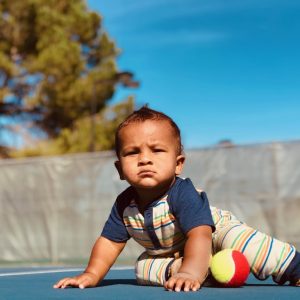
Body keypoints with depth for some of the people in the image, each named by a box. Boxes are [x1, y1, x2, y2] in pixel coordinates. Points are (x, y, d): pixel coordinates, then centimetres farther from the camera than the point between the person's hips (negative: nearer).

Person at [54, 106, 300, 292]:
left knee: (242, 241, -33)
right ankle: (207, 270, -21)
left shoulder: (182, 194, -36)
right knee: (143, 269, -15)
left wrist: (190, 272, -61)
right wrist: (91, 275, -22)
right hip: (170, 253, 7)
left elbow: (200, 235, -47)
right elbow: (110, 242, -10)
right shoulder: (125, 204, -19)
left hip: (216, 231, -6)